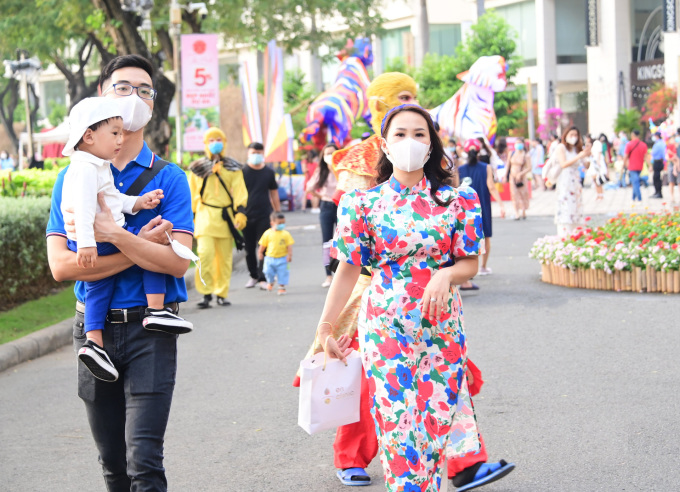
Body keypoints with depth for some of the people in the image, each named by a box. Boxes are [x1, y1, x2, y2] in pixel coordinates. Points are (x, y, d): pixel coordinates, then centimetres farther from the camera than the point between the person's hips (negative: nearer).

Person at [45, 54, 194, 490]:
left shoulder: (168, 177, 1)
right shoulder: (74, 177, 5)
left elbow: (177, 261, -11)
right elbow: (61, 265, -7)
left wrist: (113, 234, -20)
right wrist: (140, 247, -12)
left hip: (149, 329, -3)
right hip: (94, 329, 3)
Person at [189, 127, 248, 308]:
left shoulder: (233, 168, 10)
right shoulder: (198, 168, 8)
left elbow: (239, 191, 6)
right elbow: (192, 194, 13)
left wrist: (240, 211, -7)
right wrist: (190, 216, 9)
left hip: (226, 217, 1)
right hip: (205, 215, -1)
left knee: (225, 257, 3)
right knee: (205, 254, -16)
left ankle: (222, 294, 14)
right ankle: (206, 293, -8)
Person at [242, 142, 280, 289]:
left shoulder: (269, 172, 6)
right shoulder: (242, 171, 1)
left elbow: (274, 193, 14)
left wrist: (277, 213, 13)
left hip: (264, 216, 0)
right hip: (247, 216, 0)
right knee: (249, 249, 7)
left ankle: (263, 278, -3)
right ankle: (253, 276, 21)